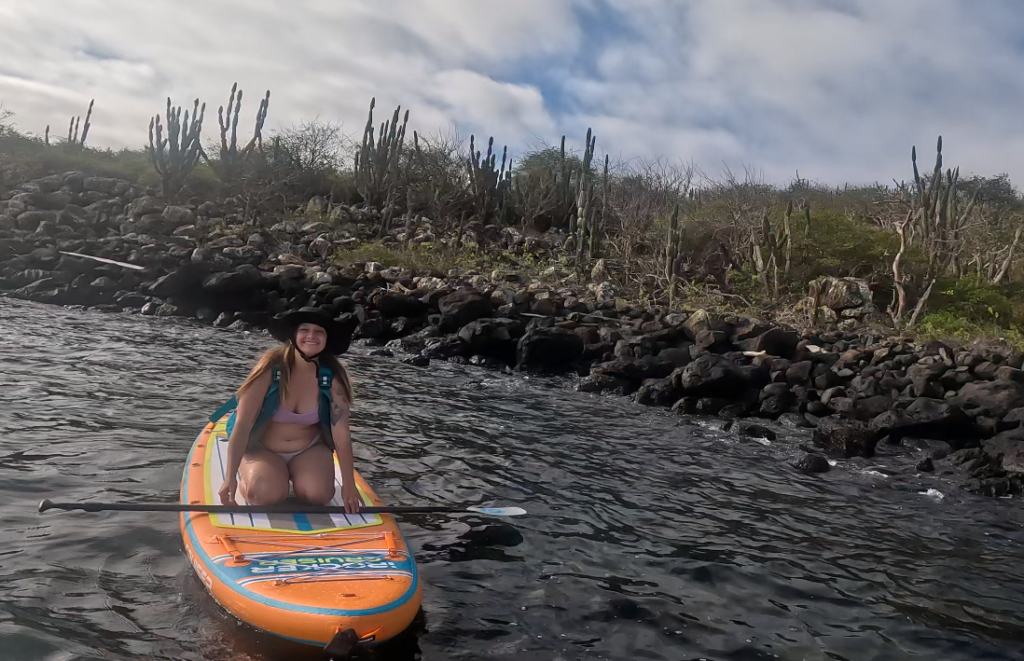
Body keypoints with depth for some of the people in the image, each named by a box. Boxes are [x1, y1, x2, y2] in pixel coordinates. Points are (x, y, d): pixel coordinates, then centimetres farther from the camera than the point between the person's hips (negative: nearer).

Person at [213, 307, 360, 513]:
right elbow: (242, 424, -22)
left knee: (318, 494, -25)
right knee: (266, 494, -30)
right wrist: (230, 477, -28)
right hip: (263, 448, -2)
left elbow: (341, 432, -14)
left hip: (309, 449, 2)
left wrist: (349, 484, -18)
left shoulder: (332, 375, -14)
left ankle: (294, 476, 10)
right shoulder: (271, 366, -20)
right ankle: (248, 478, 6)